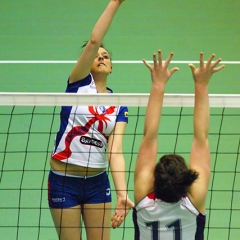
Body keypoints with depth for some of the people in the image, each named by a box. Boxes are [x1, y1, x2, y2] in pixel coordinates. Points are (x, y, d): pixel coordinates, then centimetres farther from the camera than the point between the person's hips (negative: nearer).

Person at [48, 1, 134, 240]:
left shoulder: (119, 105, 4)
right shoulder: (79, 83, -2)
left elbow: (115, 151, -7)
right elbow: (93, 41, -18)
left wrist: (122, 194, -20)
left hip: (97, 181, 3)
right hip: (63, 180, -3)